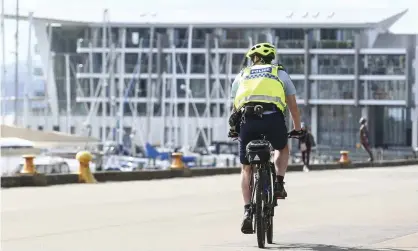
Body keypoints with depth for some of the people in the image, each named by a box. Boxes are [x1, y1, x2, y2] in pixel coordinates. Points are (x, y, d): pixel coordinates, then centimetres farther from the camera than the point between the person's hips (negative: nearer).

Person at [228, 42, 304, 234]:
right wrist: (297, 129, 36)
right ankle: (278, 184, 12)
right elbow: (293, 106, 25)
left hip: (247, 120, 1)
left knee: (246, 168, 16)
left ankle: (248, 212, 4)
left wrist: (233, 130, 45)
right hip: (273, 119, -1)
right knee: (282, 149, 33)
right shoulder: (280, 74, 24)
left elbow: (234, 108, 32)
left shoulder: (242, 76, 27)